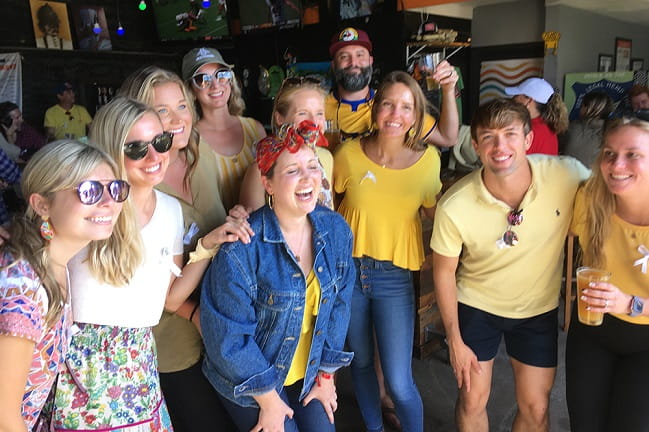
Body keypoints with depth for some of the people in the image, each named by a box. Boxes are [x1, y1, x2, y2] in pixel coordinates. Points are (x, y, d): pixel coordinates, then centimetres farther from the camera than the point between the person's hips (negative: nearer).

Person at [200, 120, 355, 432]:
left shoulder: (335, 230, -9)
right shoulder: (242, 247, -26)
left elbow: (338, 306, 0)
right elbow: (229, 335, -20)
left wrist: (326, 374, 3)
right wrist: (269, 400, -12)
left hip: (309, 375, 5)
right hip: (251, 382, -4)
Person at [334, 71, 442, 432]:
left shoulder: (428, 159, -9)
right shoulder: (348, 155, -10)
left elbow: (434, 211, 6)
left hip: (395, 276, -1)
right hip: (348, 269, 1)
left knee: (399, 382, -3)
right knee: (361, 362, 19)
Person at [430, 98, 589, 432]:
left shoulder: (569, 175, -25)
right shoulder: (454, 206, -26)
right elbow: (444, 271, -10)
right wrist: (455, 340, -5)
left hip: (539, 308, 2)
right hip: (476, 306, -1)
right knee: (472, 401, 13)